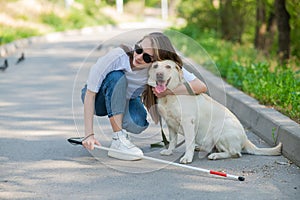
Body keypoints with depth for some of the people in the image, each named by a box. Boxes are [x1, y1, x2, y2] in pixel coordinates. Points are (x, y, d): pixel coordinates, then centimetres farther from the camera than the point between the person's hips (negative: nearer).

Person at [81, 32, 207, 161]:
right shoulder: (117, 56, -33)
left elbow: (201, 87, -32)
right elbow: (90, 93, -29)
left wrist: (167, 91, -38)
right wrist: (89, 134, -36)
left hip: (127, 101, 2)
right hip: (99, 98, -2)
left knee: (138, 124, -31)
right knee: (117, 77, -33)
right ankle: (118, 141, -30)